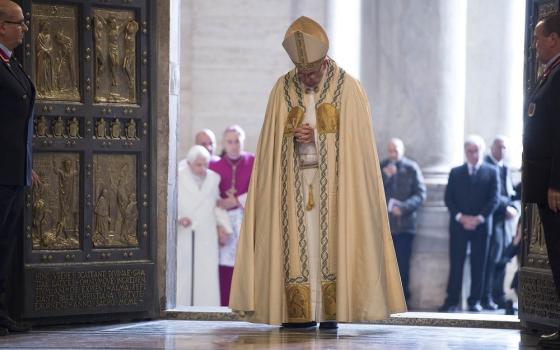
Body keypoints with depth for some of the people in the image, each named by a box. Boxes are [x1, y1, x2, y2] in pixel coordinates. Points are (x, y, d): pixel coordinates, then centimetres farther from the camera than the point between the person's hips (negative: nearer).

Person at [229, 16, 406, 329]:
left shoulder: (350, 90, -3)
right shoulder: (283, 89, 5)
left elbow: (357, 142, -1)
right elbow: (272, 142, 7)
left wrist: (317, 137, -11)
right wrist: (295, 136, -12)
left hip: (334, 183, -2)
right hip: (294, 183, 2)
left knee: (332, 240, -7)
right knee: (298, 241, -4)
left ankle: (332, 310, -6)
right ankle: (301, 312, -5)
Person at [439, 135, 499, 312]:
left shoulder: (491, 172, 8)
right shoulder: (455, 172, 12)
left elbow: (494, 199, 0)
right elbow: (448, 199, 5)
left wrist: (479, 218, -11)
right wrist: (460, 217, -9)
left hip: (481, 225, -1)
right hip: (458, 225, 1)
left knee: (478, 265, 0)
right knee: (456, 264, -2)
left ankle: (475, 301, 6)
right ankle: (452, 301, -1)